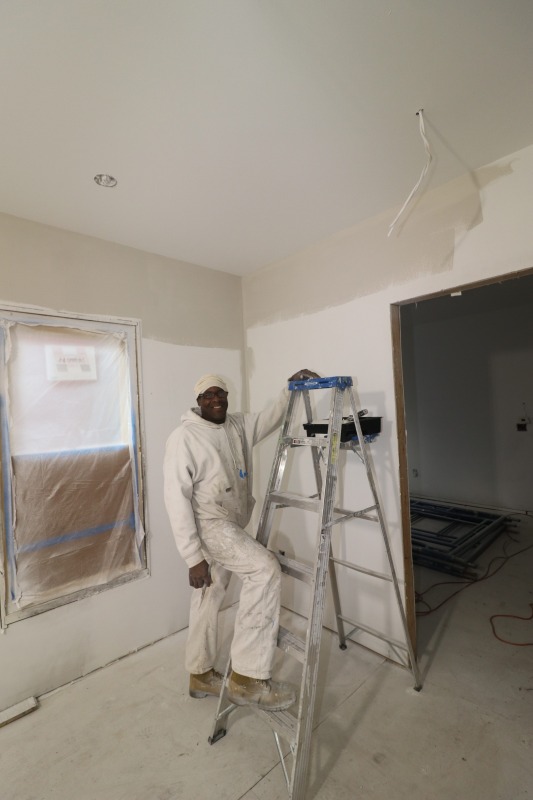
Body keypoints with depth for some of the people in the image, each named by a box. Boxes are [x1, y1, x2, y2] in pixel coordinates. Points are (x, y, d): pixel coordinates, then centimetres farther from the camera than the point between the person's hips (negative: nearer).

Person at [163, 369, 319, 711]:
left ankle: (200, 675, 40)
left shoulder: (239, 426, 4)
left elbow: (271, 417, 19)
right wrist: (193, 557, -20)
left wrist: (291, 387, 7)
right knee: (265, 568, -23)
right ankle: (248, 677, -11)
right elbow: (176, 499, -18)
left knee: (210, 599, 20)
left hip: (233, 526, 7)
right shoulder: (184, 438, -16)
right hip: (208, 523, -7)